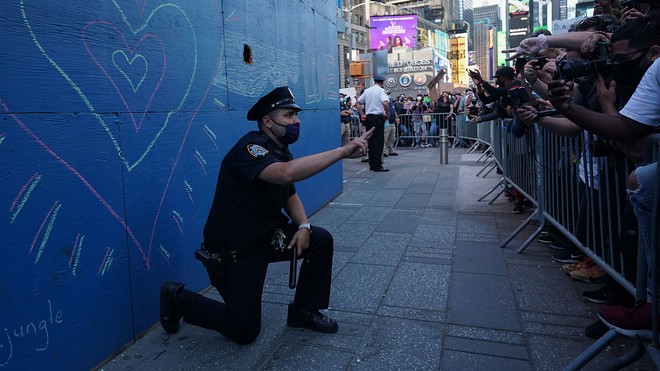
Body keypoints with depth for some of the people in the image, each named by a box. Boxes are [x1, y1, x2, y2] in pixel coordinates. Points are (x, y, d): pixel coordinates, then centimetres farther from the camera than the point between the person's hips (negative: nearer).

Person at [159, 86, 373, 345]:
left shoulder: (281, 151, 5)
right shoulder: (251, 147, -24)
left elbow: (290, 195, 16)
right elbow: (286, 173, -45)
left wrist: (303, 226, -4)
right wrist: (342, 151, -43)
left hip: (266, 236, 9)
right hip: (233, 252, -8)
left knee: (321, 240, -3)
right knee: (245, 331, -1)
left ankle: (304, 311, 14)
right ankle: (178, 297, 19)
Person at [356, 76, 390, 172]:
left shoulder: (367, 91, 12)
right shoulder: (381, 90, -6)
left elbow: (358, 103, 15)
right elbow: (385, 103, -22)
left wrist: (362, 114, 16)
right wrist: (388, 114, -9)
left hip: (368, 117, 6)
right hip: (378, 117, -6)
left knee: (371, 141, 11)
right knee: (378, 141, -4)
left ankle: (372, 165, 16)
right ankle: (377, 166, -6)